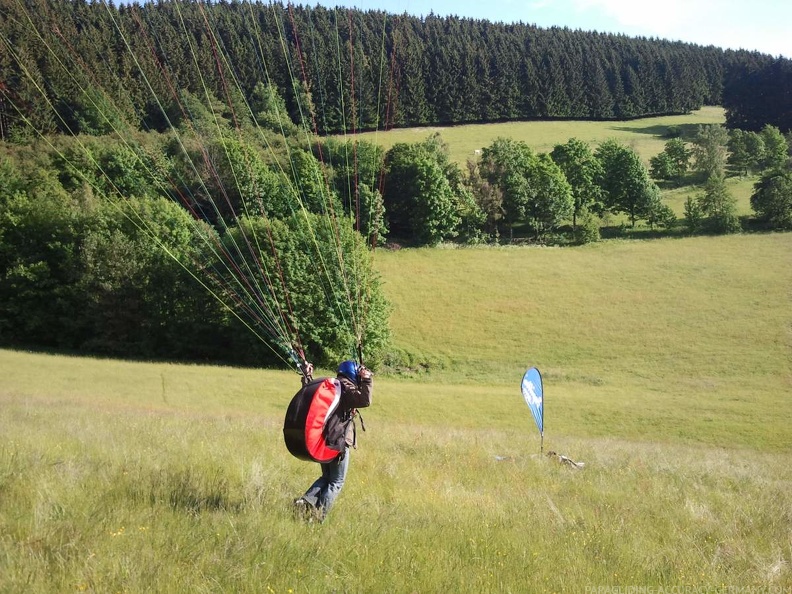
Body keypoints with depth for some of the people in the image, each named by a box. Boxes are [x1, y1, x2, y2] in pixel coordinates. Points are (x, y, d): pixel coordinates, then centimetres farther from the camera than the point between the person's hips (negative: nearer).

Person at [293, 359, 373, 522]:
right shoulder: (347, 388, -13)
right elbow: (365, 400, -28)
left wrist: (307, 378, 33)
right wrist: (367, 380, -22)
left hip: (322, 440, 8)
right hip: (339, 442, -8)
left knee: (326, 477, 22)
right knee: (336, 482, 4)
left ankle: (305, 501, 3)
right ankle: (318, 517, -1)